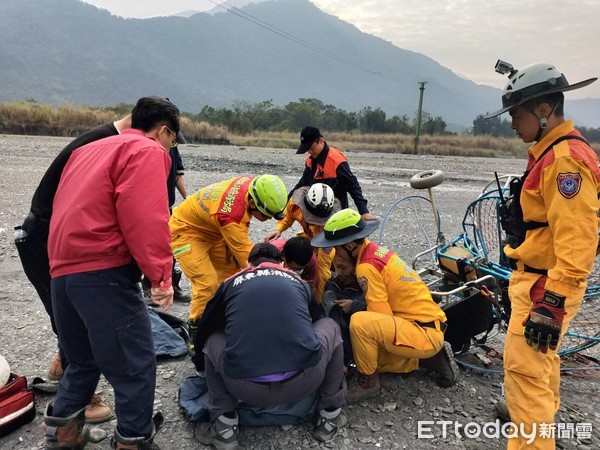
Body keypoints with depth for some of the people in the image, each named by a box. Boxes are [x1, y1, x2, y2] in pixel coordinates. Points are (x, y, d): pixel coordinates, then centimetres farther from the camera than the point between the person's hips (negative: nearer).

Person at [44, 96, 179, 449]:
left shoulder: (89, 150, 24)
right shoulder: (147, 151, -3)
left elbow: (70, 208, 23)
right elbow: (144, 217, -19)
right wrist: (161, 272, -18)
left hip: (62, 271, 9)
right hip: (103, 272, -9)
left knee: (84, 358, 25)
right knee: (136, 365, 2)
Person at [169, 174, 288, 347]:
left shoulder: (252, 183, -17)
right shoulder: (229, 215, -40)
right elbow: (245, 253, -32)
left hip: (212, 230, 9)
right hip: (186, 231, -8)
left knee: (232, 271, 7)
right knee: (207, 283, -18)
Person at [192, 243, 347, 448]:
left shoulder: (232, 283, 21)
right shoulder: (298, 282, 24)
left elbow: (202, 332, 35)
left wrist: (199, 357, 58)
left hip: (245, 388, 0)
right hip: (304, 381, 1)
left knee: (212, 340, 29)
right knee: (329, 327, 29)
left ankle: (224, 428, 22)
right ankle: (330, 417, 29)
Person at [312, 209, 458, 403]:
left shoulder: (366, 267, -21)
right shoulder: (373, 249, 5)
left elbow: (381, 314, -17)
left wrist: (353, 306, -1)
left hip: (425, 333, -10)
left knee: (359, 322, -27)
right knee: (375, 357, 22)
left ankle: (369, 382, -6)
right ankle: (431, 358, 19)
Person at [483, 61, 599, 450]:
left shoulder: (566, 158, -23)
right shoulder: (552, 152, 11)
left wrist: (553, 303, -29)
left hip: (545, 285, -11)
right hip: (537, 276, 11)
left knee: (524, 368, -6)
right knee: (541, 355, 27)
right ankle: (543, 413, 48)